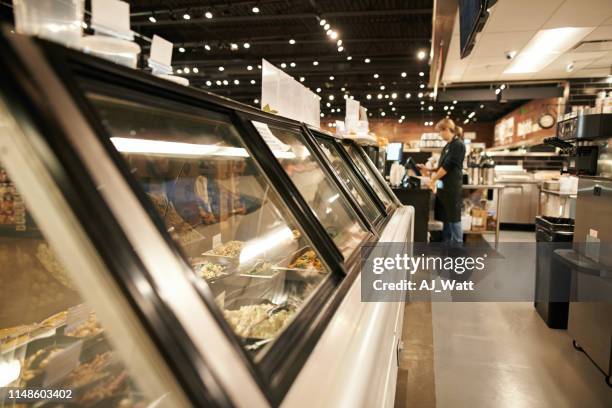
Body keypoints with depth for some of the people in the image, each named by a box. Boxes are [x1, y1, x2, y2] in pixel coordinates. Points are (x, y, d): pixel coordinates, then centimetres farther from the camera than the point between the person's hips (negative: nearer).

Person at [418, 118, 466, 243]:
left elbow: (448, 166, -16)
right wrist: (429, 171, 10)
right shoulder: (448, 146, 16)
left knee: (453, 218, -2)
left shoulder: (458, 144, -12)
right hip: (443, 186, 9)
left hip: (452, 187, -9)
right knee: (445, 217, 13)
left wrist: (433, 179, -9)